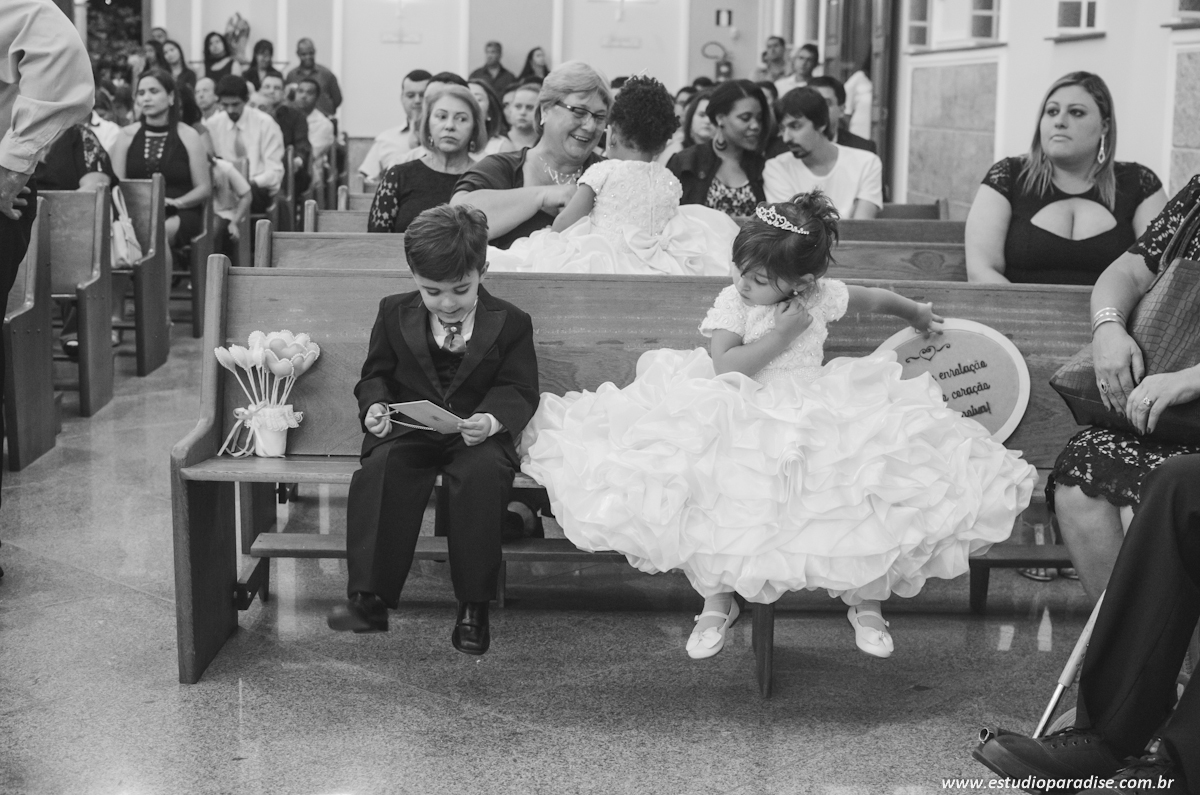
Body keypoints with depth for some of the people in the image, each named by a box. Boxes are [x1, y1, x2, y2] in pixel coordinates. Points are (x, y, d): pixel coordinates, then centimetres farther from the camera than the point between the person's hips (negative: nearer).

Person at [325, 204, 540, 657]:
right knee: (380, 468, -32)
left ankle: (473, 608, -25)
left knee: (483, 472, -36)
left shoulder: (511, 323, 1)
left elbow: (519, 391, -1)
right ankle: (369, 598, -29)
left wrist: (491, 420, -24)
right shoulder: (395, 314, 8)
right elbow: (375, 375, 15)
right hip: (408, 431, 2)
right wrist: (374, 405, -10)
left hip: (477, 435, -2)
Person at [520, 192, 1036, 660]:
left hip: (813, 416, 1)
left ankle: (866, 602, 4)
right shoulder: (733, 302, -7)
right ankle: (716, 599, -1)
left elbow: (876, 298, 20)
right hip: (741, 418, -1)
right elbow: (724, 365, -19)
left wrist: (918, 316, 36)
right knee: (705, 495, -26)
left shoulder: (823, 295, -1)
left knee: (862, 494, -21)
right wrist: (781, 335, -20)